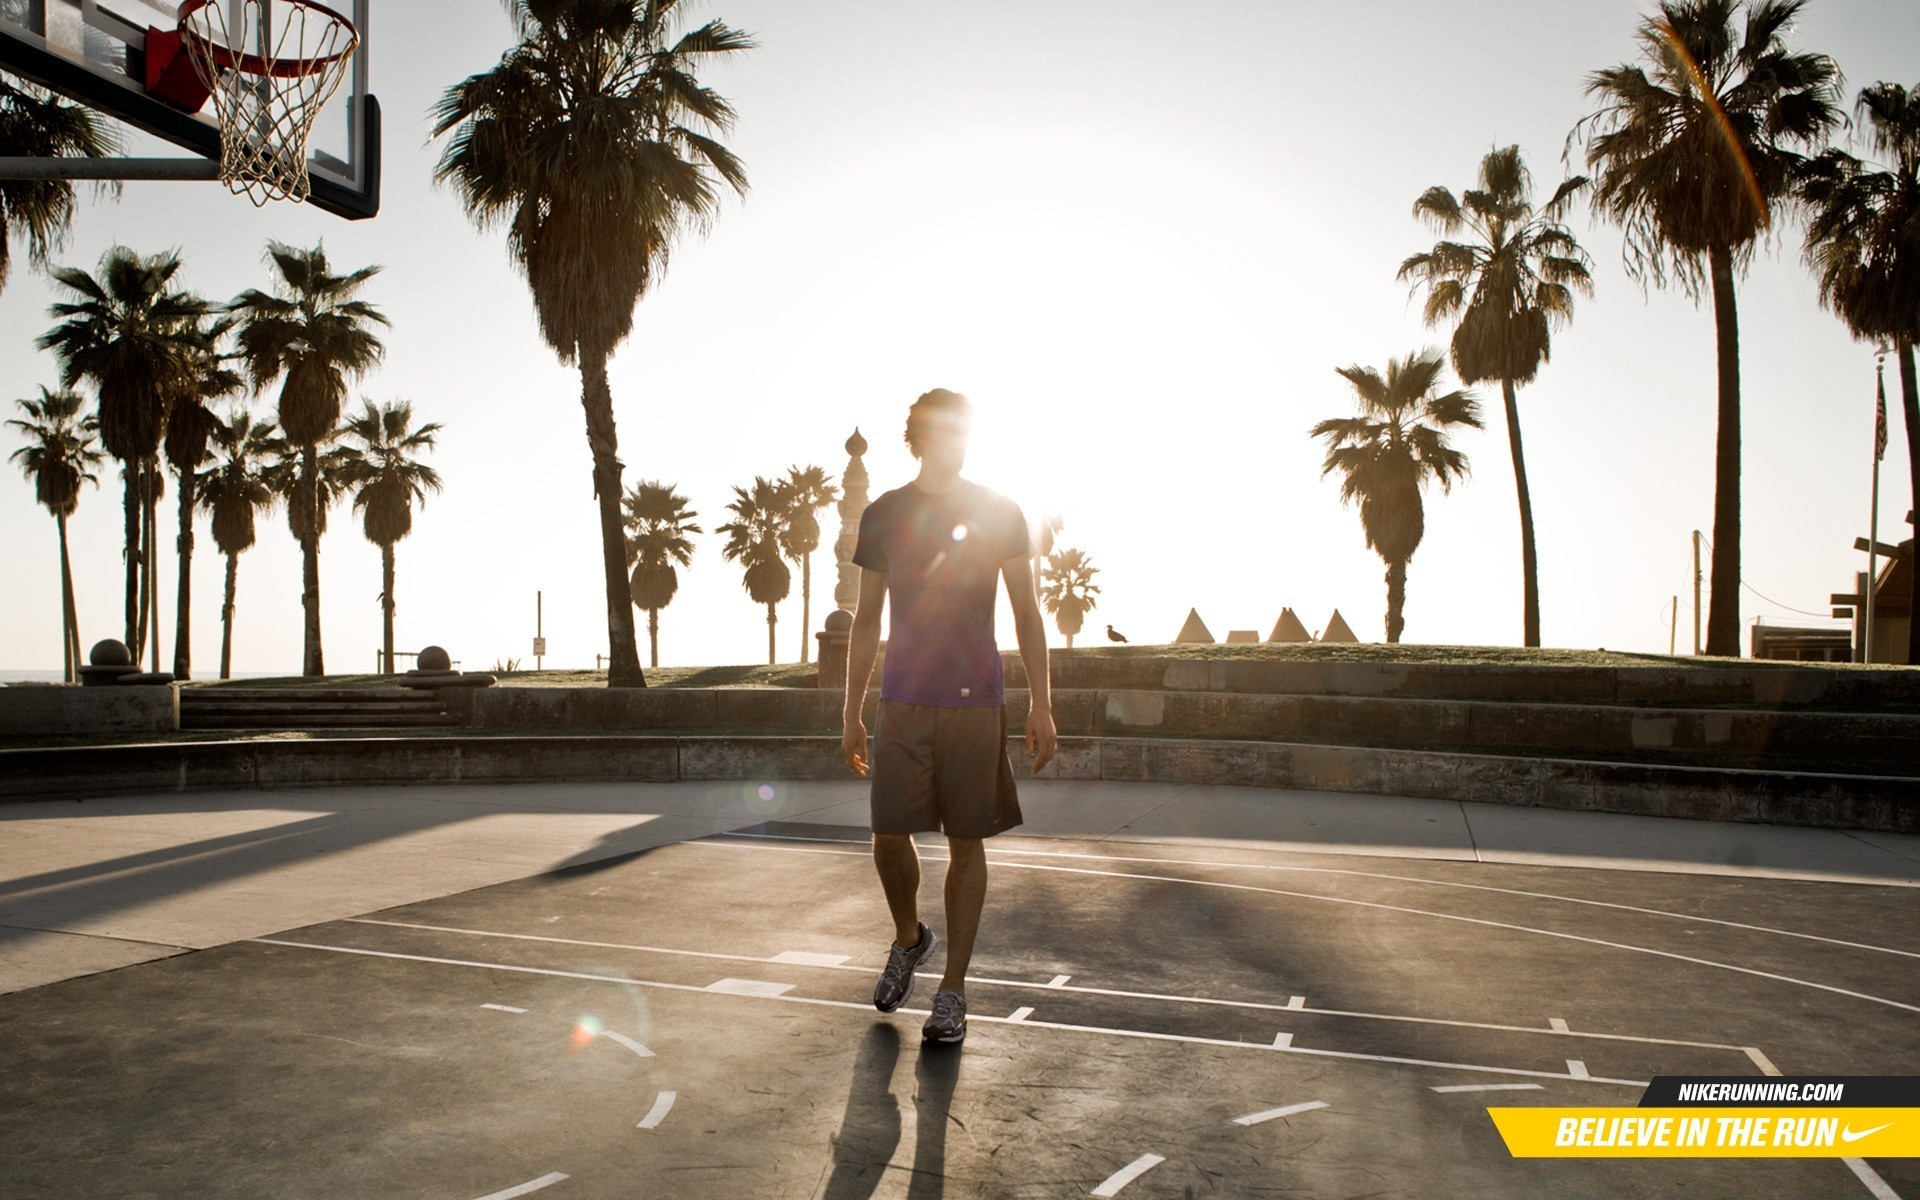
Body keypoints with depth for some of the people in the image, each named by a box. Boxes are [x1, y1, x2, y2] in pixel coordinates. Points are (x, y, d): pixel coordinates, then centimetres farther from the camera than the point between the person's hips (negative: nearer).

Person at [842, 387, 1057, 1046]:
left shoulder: (999, 513, 4)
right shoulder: (883, 515, 8)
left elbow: (1026, 613, 6)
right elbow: (866, 620, 12)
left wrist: (1041, 705, -1)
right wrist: (852, 712, 10)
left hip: (975, 701, -1)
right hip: (902, 701, 1)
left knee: (966, 842, 2)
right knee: (889, 834, -4)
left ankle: (953, 991, 12)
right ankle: (909, 936, 27)